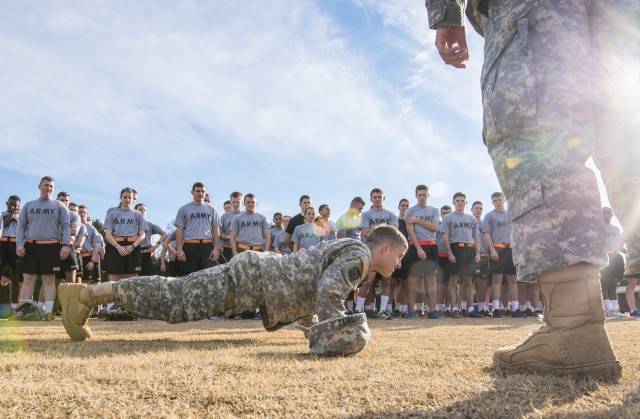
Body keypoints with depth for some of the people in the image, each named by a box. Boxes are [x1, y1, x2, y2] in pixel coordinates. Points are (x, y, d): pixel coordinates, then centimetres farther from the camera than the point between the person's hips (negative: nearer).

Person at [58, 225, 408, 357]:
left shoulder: (345, 250, 21)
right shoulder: (358, 255, -9)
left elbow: (307, 289, 32)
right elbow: (328, 291, -27)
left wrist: (313, 328, 29)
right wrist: (333, 337, -19)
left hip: (259, 271, 9)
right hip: (253, 275, -9)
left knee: (178, 296, 8)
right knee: (176, 300, -10)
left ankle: (90, 296, 11)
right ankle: (85, 293, -7)